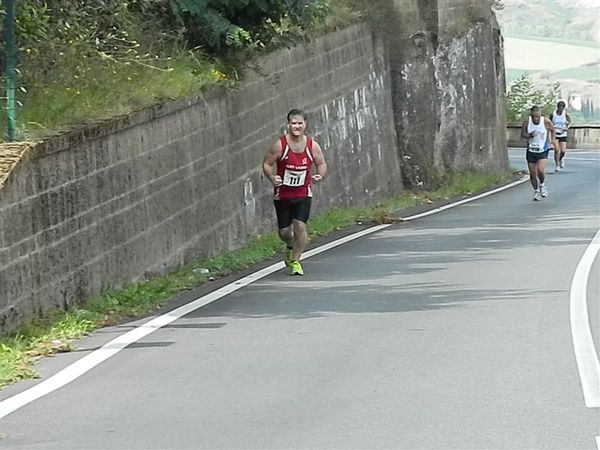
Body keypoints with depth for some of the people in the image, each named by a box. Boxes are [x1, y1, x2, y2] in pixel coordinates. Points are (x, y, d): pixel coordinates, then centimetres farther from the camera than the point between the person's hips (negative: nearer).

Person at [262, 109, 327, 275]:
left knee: (300, 226, -14)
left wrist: (321, 175, -14)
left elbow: (322, 164, 7)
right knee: (284, 231, 6)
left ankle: (295, 260, 7)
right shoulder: (280, 145, -14)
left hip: (303, 194, 1)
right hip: (282, 194, -1)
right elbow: (266, 163, -7)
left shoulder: (312, 145, -6)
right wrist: (272, 177, -25)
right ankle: (290, 247, 43)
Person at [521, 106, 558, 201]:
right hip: (531, 150, 2)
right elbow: (522, 134, -1)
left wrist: (553, 140, 0)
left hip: (542, 150, -2)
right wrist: (530, 135, -20)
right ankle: (536, 191, 26)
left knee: (541, 170, -20)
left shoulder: (546, 122, -14)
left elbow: (552, 130, 7)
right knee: (532, 173, 5)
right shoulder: (526, 121, -11)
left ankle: (542, 185, 11)